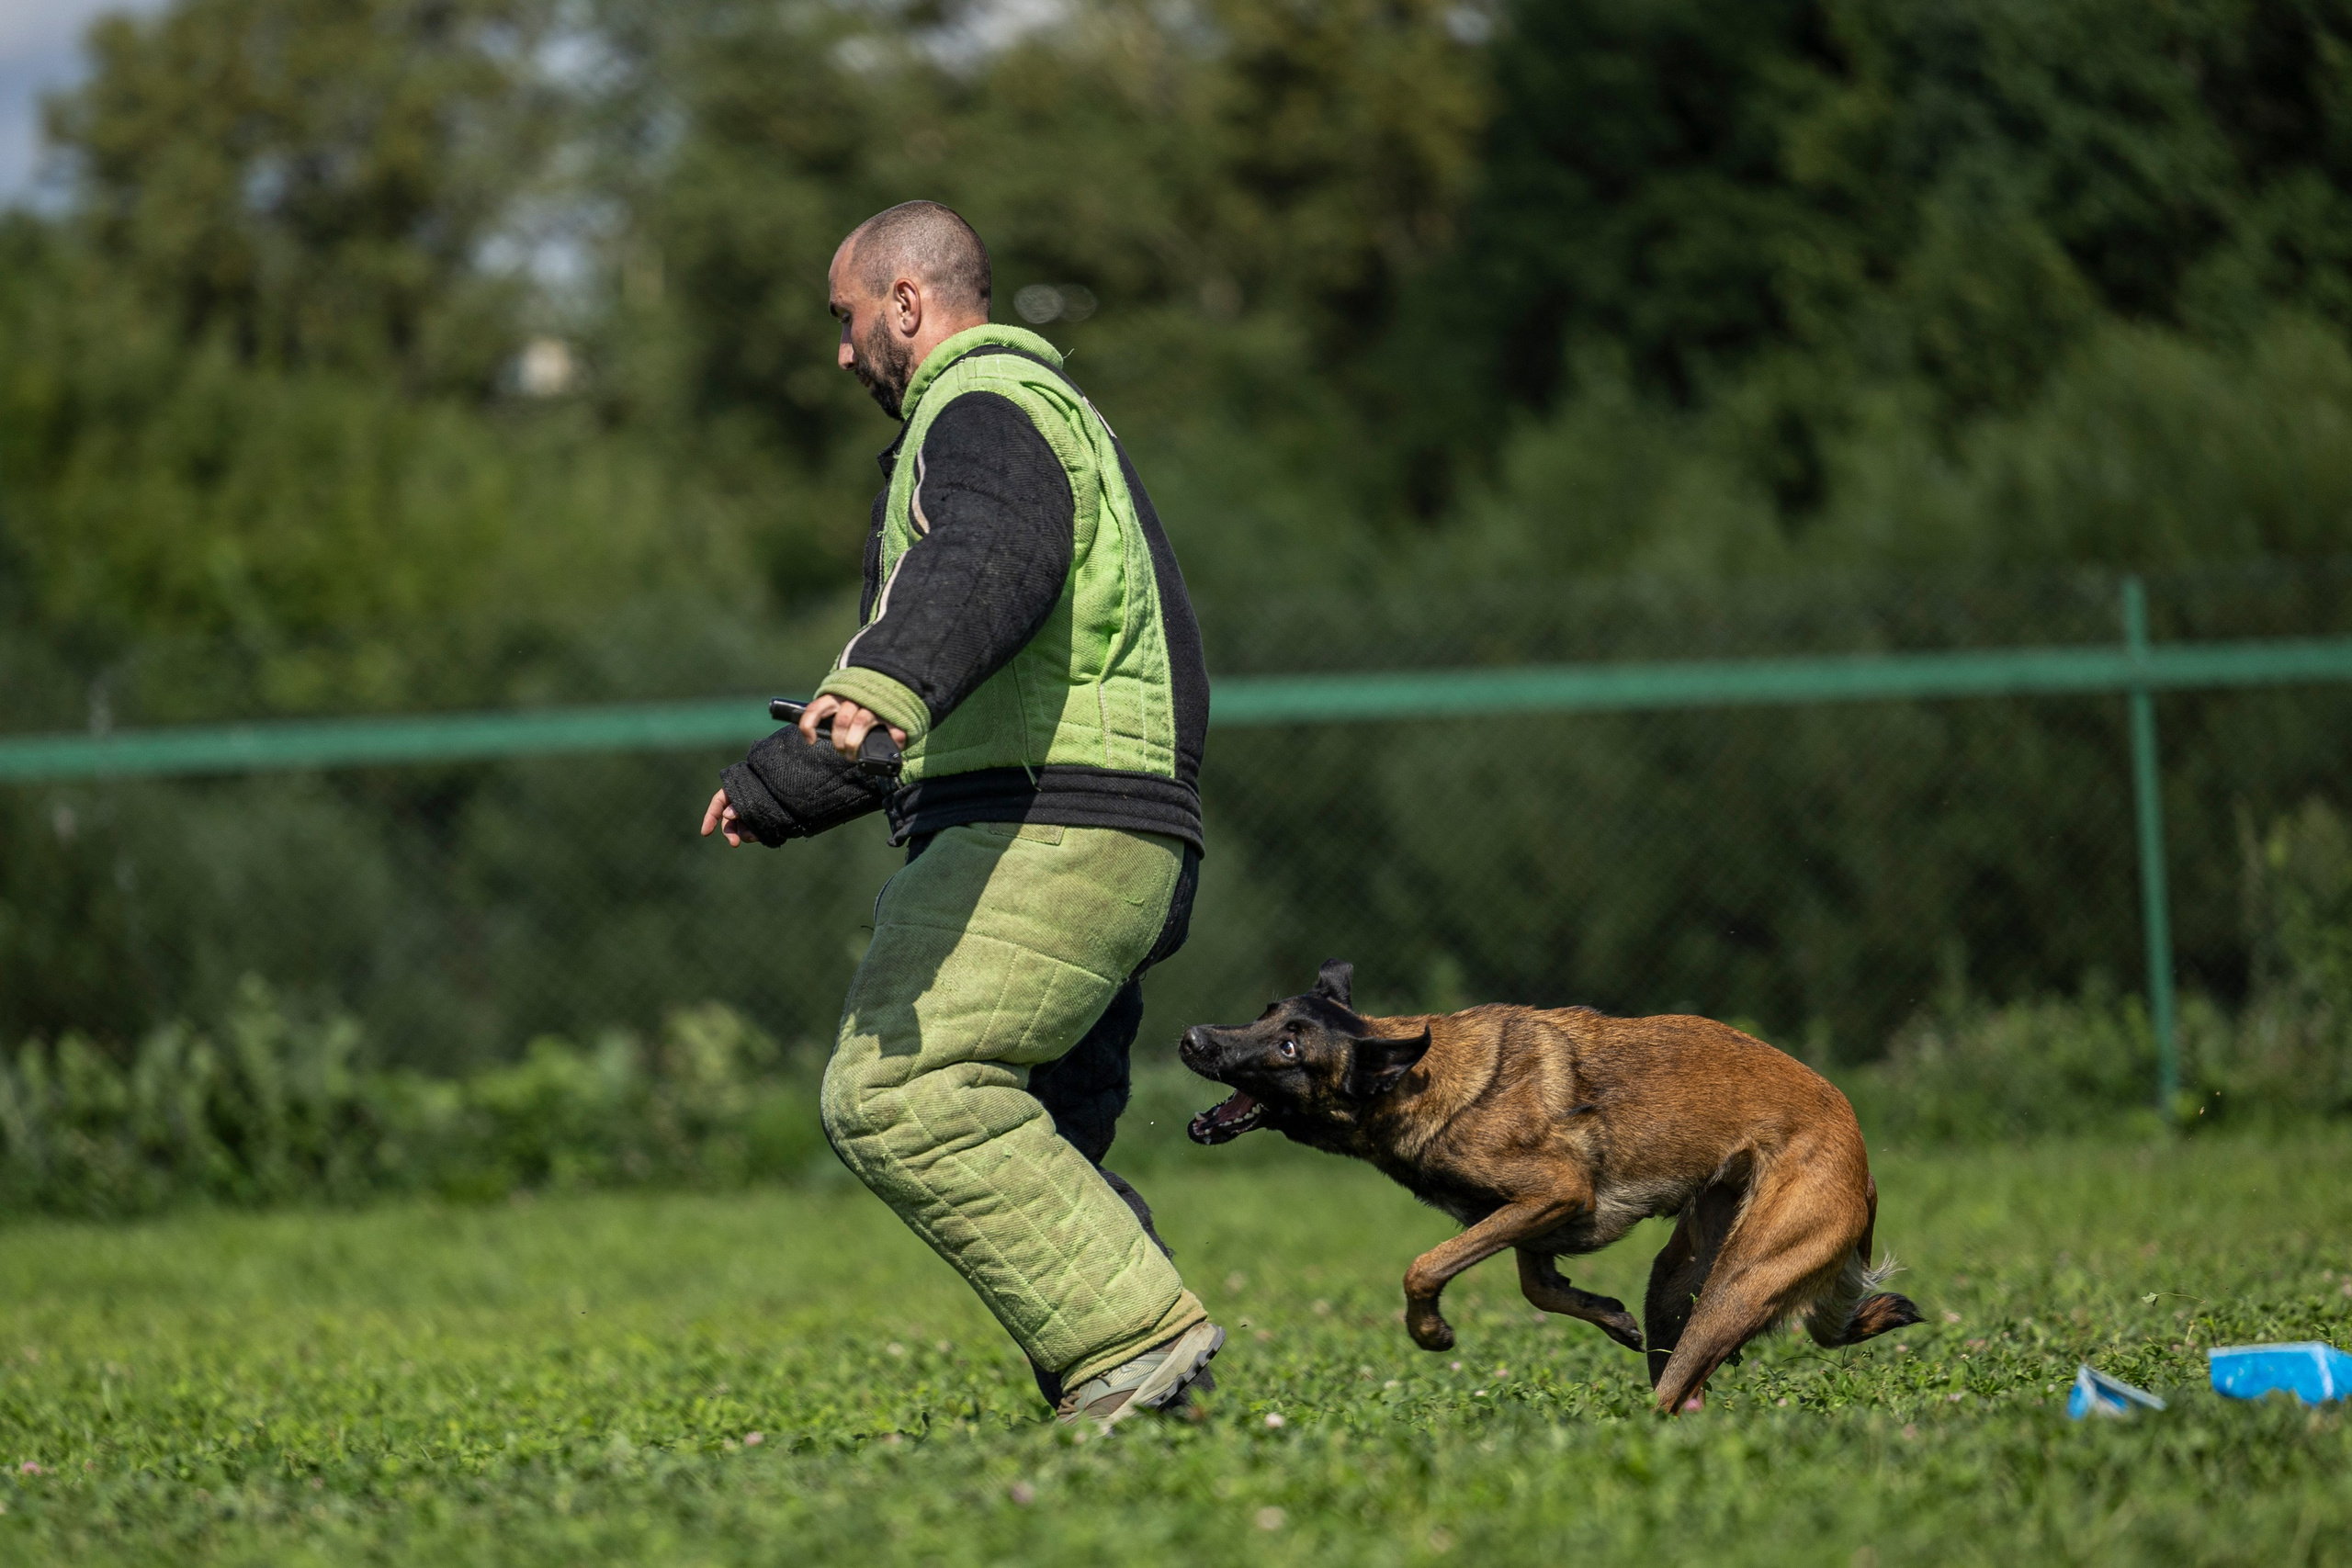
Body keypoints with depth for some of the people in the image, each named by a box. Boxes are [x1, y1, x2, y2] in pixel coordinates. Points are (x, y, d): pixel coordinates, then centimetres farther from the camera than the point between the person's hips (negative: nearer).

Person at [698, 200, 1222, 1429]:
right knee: (1033, 1147, 10)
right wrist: (782, 787, 43)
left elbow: (991, 559, -31)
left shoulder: (987, 407, -5)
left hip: (1047, 832, -11)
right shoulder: (1032, 412, 30)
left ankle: (1130, 1338, -23)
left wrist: (887, 681, -49)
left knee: (895, 1093, -20)